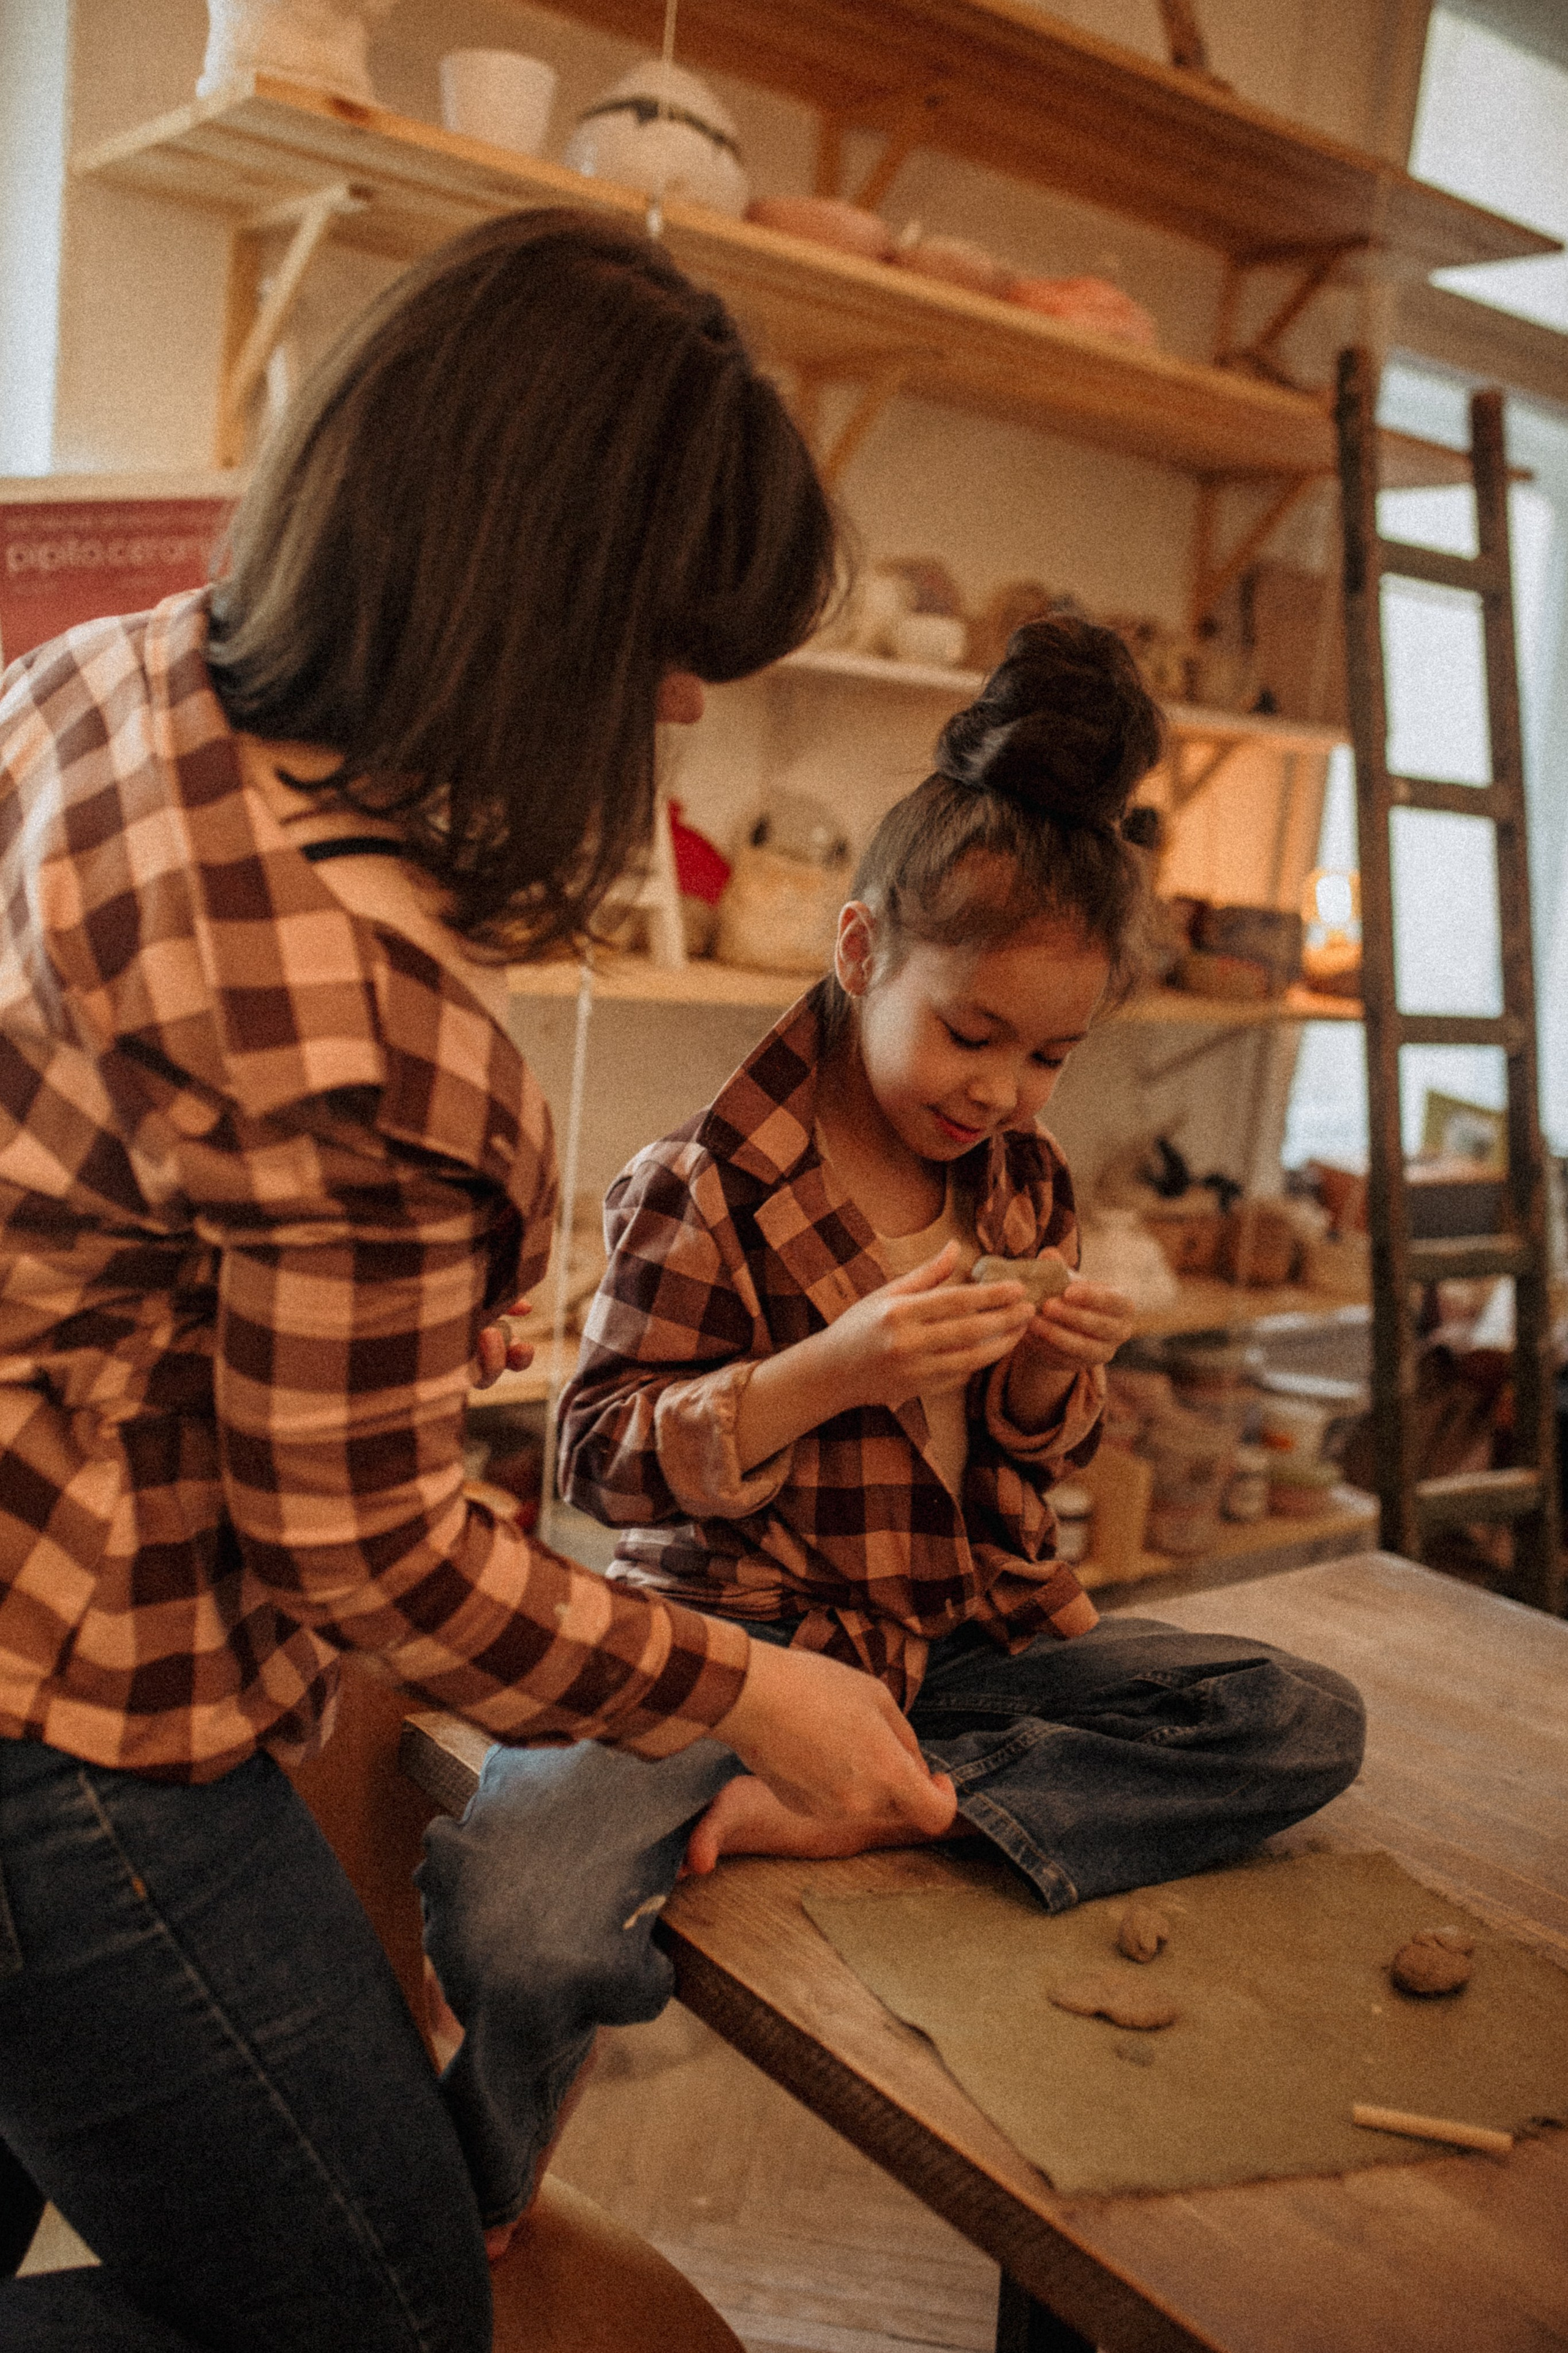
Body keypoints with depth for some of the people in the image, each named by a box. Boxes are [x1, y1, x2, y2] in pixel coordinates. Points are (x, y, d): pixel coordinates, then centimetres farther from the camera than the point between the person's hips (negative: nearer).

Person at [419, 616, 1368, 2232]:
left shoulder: (1026, 1185, 7)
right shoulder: (703, 1186, -11)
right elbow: (602, 1460, -12)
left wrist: (1056, 1372, -8)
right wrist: (833, 1371, -25)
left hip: (962, 1630, 6)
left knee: (1305, 1725, -13)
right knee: (513, 1925, -32)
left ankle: (830, 1816, -18)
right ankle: (462, 2231, 5)